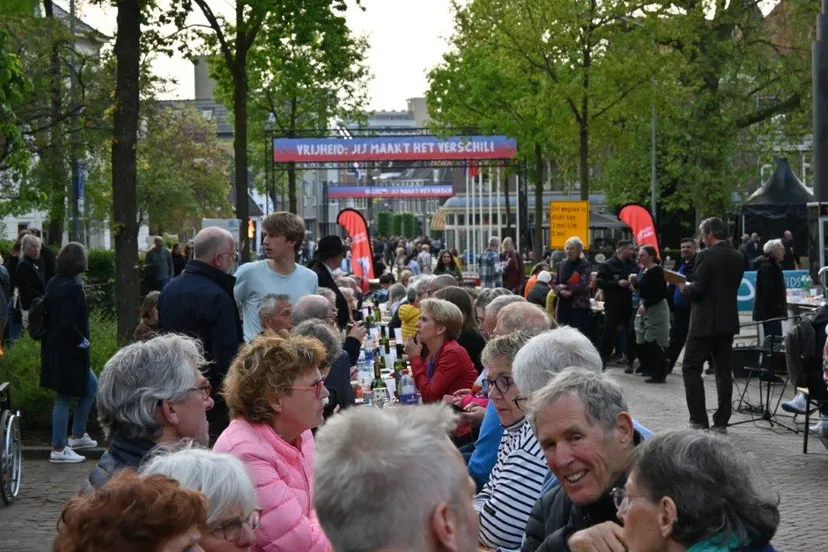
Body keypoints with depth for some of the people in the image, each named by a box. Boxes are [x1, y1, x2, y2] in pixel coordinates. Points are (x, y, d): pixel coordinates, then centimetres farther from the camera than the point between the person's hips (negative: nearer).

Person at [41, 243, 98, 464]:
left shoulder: (54, 284, 7)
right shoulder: (72, 288, -20)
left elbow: (47, 313, 14)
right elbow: (67, 323, -27)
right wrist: (82, 340, -12)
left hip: (54, 348, 9)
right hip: (67, 352, -9)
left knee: (91, 386, 21)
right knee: (64, 398, 0)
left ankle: (77, 436, 27)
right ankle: (58, 449, 9)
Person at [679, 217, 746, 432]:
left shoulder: (706, 256, -14)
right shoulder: (738, 258, 7)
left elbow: (697, 290, -18)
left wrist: (684, 287, 4)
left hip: (705, 321, -7)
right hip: (728, 321, 7)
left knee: (691, 368, 1)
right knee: (724, 370, 10)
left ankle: (699, 420, -4)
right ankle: (721, 421, 11)